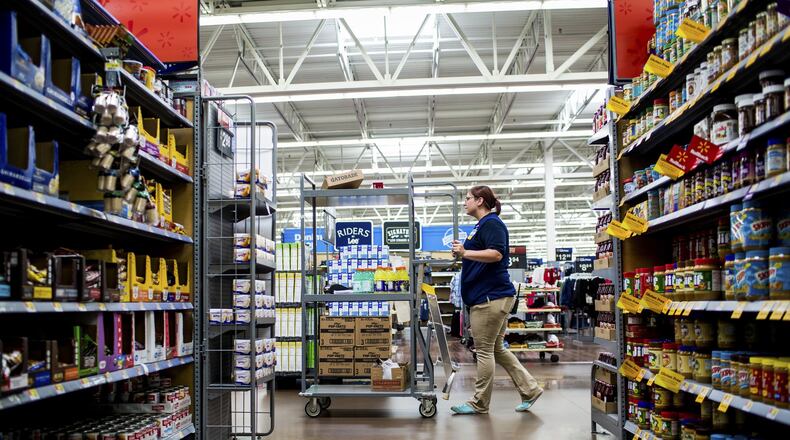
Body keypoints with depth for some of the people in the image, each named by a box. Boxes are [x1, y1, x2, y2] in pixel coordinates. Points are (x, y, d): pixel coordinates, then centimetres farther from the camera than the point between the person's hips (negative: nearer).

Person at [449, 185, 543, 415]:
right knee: (496, 349, 14)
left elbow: (496, 254, -25)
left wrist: (465, 252, -26)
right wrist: (462, 253, 18)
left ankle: (479, 403, 7)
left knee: (484, 350, -2)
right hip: (486, 296, 10)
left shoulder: (492, 224, -11)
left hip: (491, 297, -10)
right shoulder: (481, 225, 19)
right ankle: (530, 389, 19)